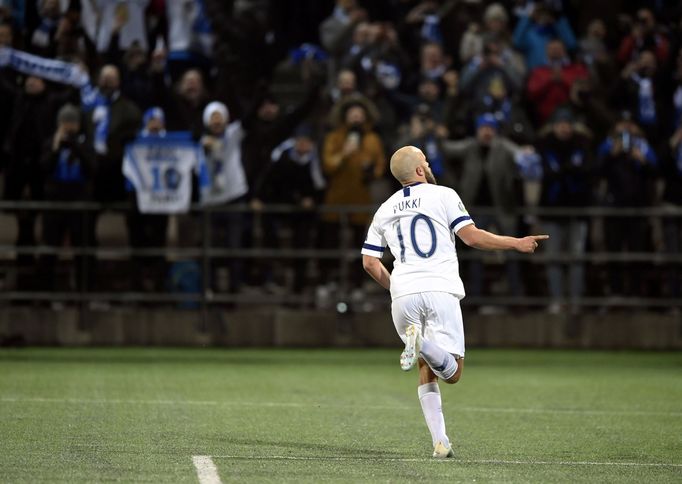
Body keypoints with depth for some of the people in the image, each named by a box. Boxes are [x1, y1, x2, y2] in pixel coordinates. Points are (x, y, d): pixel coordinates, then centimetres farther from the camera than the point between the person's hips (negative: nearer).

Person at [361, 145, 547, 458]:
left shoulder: (385, 210, 20)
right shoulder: (443, 195, 7)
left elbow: (370, 262, 17)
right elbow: (472, 236, -2)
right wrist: (516, 244, 8)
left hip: (403, 295, 4)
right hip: (440, 291, -4)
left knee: (427, 371, 16)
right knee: (452, 372, -3)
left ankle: (440, 442, 1)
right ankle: (423, 344, -35)